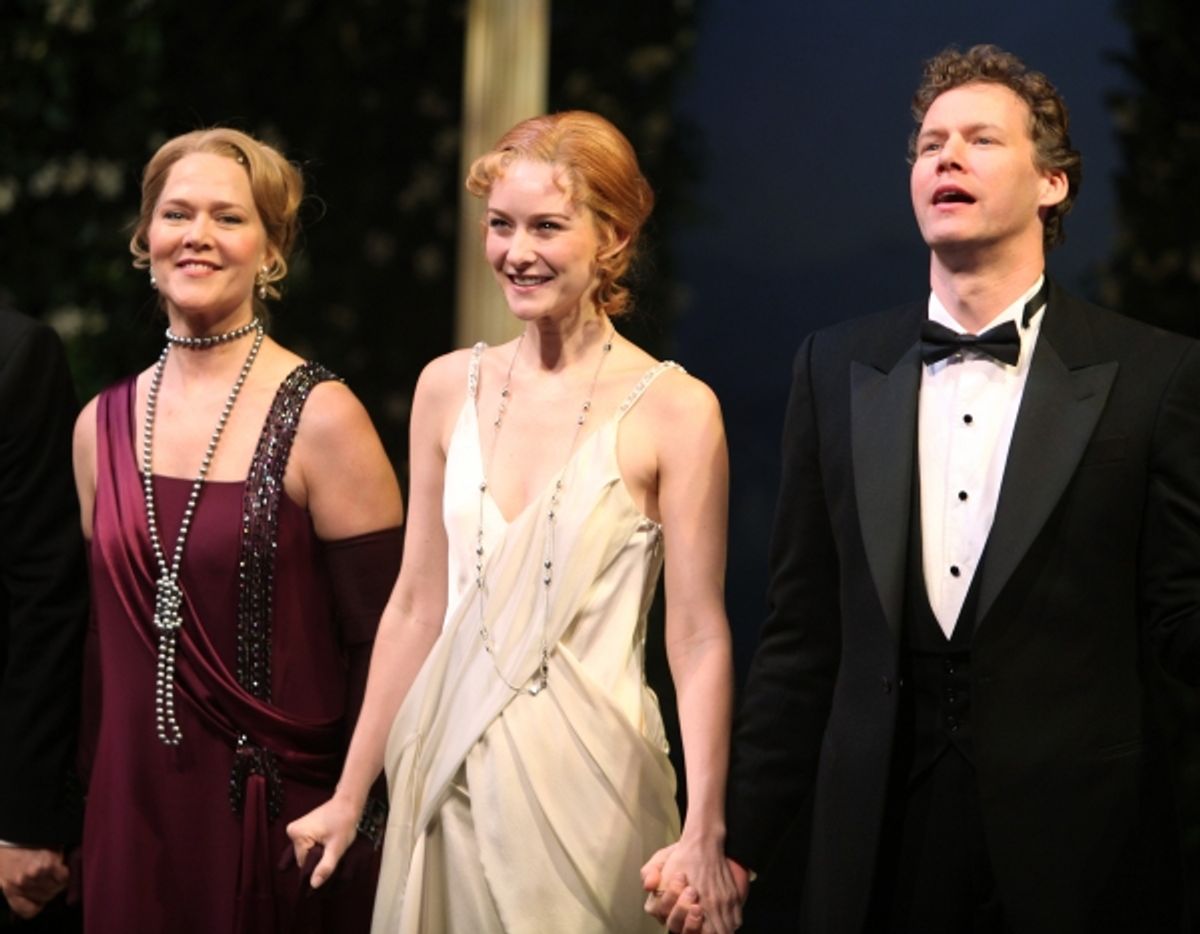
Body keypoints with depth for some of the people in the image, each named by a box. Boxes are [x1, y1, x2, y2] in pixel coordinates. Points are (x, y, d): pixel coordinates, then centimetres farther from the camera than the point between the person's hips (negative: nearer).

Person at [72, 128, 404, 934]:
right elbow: (102, 632, 13)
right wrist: (81, 819, 11)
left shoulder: (321, 419, -8)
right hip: (133, 815, 4)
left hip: (282, 821, -4)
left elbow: (381, 642, -8)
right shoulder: (101, 427, 6)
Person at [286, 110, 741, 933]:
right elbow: (418, 605, 10)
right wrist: (350, 796, 11)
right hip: (449, 772, 4)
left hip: (586, 773, -4)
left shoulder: (672, 409, -8)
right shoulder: (449, 388, 5)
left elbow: (698, 636, -9)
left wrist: (704, 836, -15)